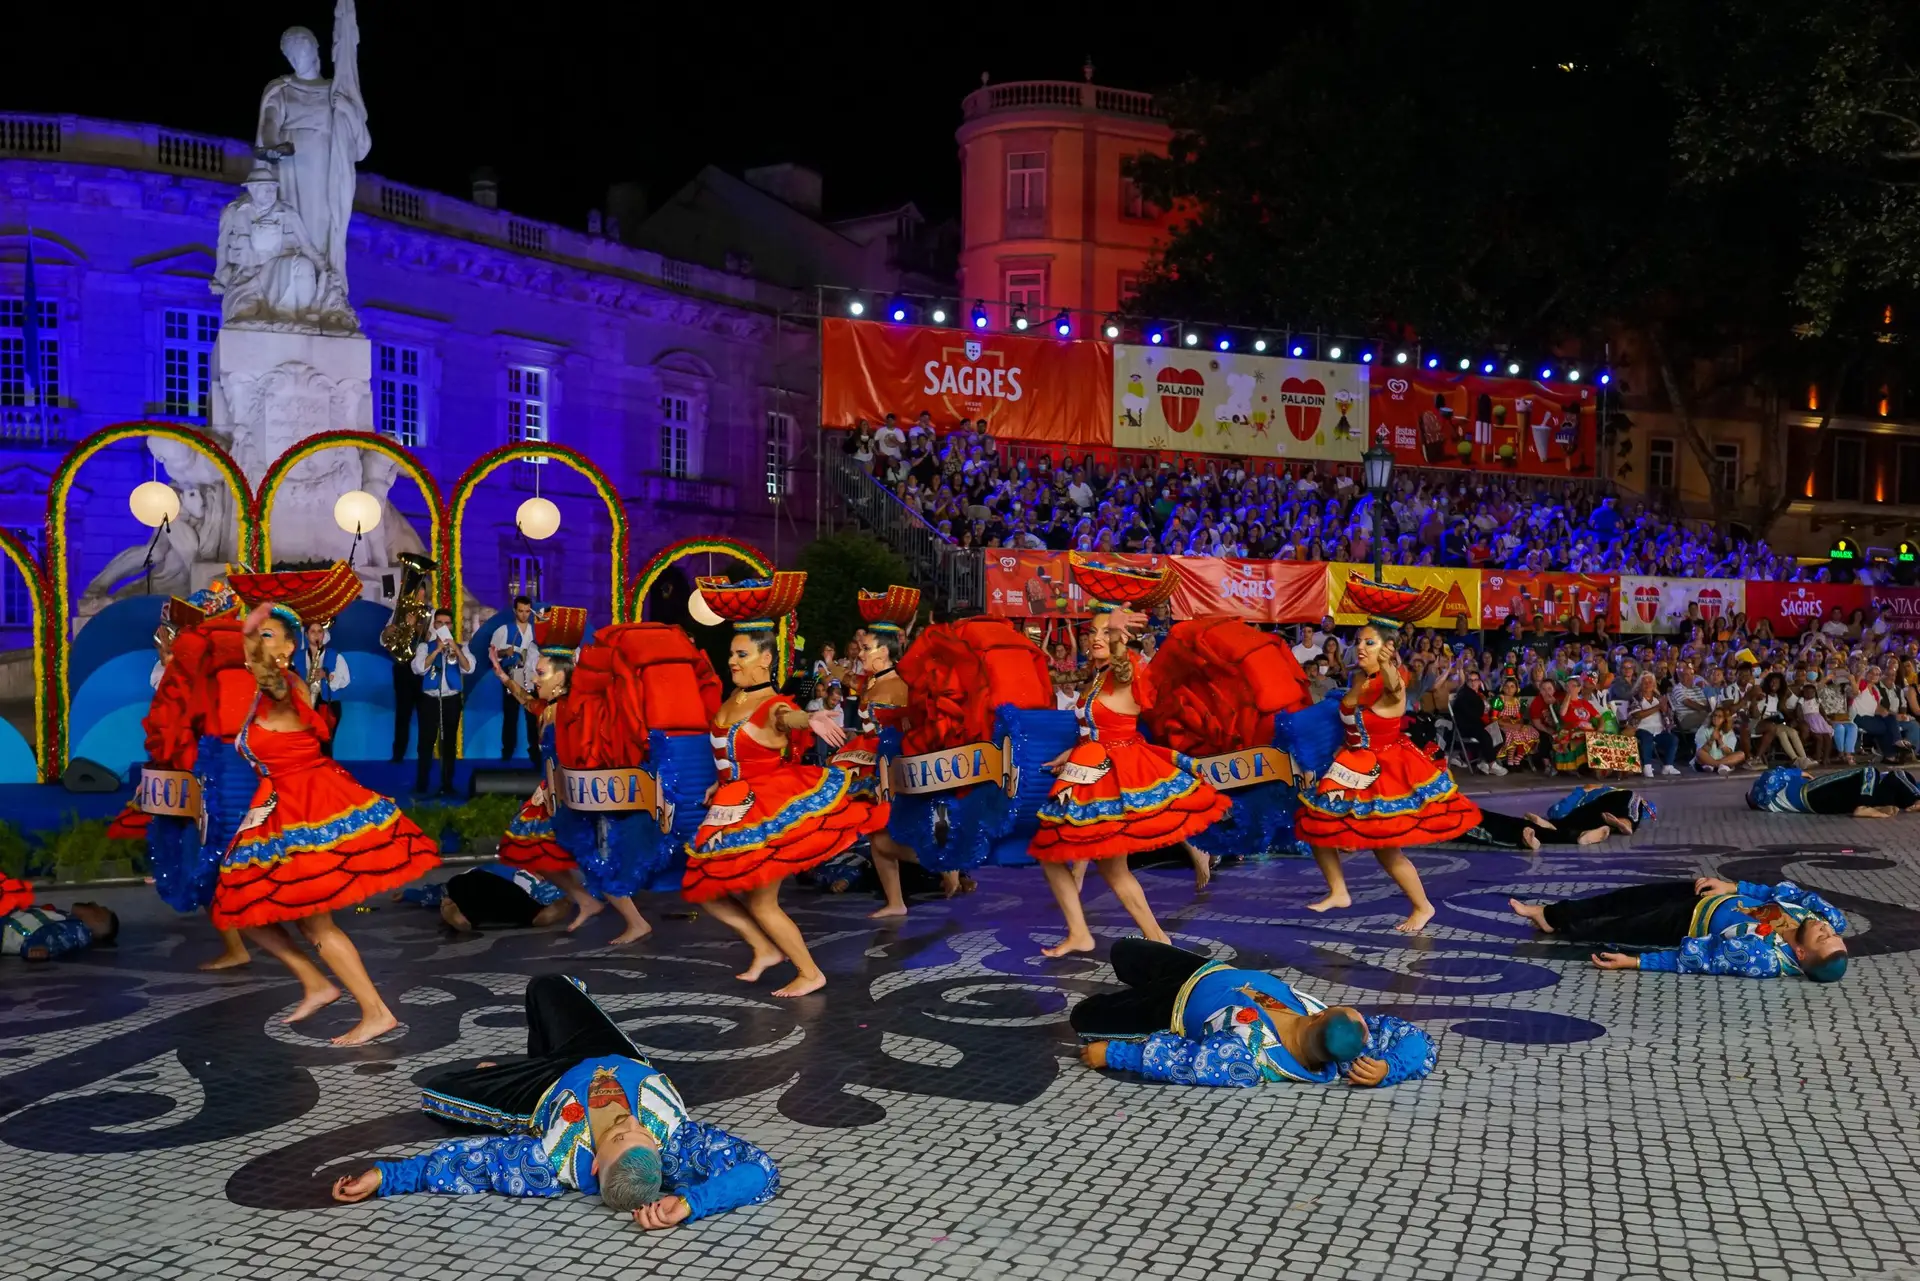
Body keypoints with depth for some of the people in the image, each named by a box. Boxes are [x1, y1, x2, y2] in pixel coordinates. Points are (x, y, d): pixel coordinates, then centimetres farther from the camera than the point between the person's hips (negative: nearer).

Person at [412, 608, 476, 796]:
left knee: (449, 743, 7)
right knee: (426, 742, -1)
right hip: (430, 700, -1)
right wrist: (438, 649, -15)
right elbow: (418, 668, -11)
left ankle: (447, 785, 14)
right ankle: (421, 785, 4)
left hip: (451, 700, 1)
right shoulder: (425, 646, 4)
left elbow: (469, 669, -8)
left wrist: (455, 648, -17)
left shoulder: (460, 647, 7)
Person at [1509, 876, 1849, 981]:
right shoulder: (1828, 919, -23)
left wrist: (1633, 963, -27)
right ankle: (1550, 914, 39)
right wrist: (1733, 887, -9)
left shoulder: (1767, 959, -39)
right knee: (1628, 899, 19)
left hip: (1691, 922, -6)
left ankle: (1555, 923, 39)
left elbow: (1698, 959, -33)